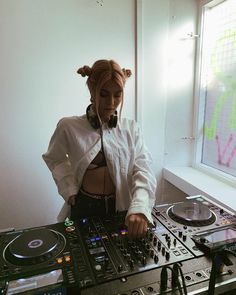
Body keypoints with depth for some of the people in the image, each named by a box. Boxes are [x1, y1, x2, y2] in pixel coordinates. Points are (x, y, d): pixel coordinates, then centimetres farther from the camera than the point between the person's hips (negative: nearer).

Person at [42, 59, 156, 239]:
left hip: (122, 208, 2)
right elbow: (55, 159, 7)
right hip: (85, 208, -1)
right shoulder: (69, 127, -10)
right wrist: (69, 189, -6)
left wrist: (139, 208, -33)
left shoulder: (131, 129, -7)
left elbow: (143, 170, -16)